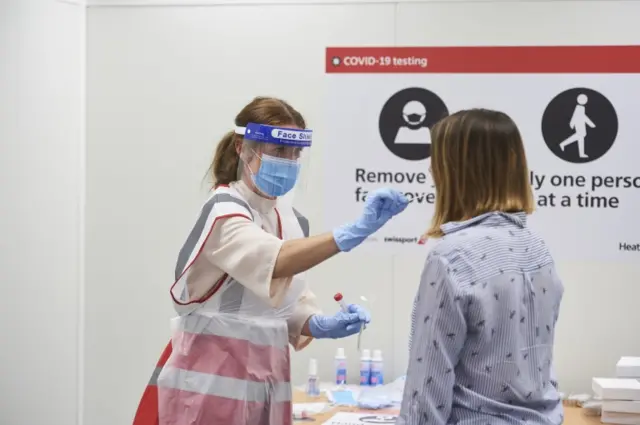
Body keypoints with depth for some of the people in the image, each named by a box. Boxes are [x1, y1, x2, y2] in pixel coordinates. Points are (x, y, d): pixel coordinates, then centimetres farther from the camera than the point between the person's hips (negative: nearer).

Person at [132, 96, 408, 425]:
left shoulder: (292, 221, 11)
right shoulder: (222, 211, -13)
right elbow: (275, 261, -33)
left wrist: (321, 325, -7)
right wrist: (353, 232, -44)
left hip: (265, 382, 7)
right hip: (210, 381, -7)